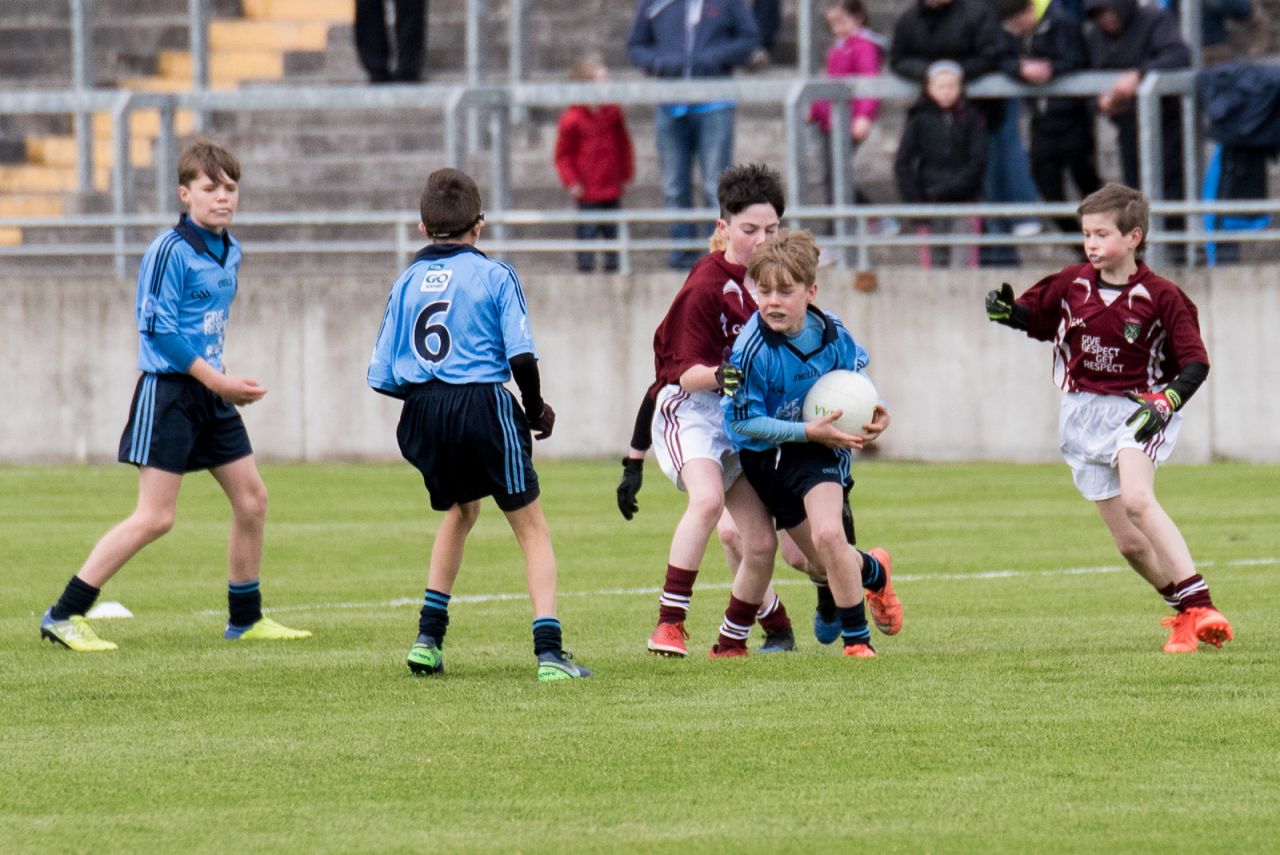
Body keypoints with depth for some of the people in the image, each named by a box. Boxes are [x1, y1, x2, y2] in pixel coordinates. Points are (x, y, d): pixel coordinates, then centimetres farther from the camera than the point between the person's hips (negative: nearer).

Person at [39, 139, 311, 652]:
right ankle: (63, 616, -9)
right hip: (168, 392, -9)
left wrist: (229, 383, 10)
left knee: (251, 499, 9)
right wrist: (215, 379, -17)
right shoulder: (170, 251, -15)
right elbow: (157, 327, -18)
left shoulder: (230, 253, 11)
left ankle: (245, 620, 22)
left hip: (211, 396, 9)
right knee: (155, 517, -12)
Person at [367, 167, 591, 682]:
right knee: (532, 528, 5)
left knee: (460, 510, 30)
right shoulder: (494, 276, 0)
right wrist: (536, 409, 7)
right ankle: (548, 651, -8)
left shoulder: (407, 282, 10)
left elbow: (381, 376, 8)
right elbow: (521, 355, -10)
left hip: (423, 411, 5)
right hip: (483, 406, -5)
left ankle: (429, 637, 25)